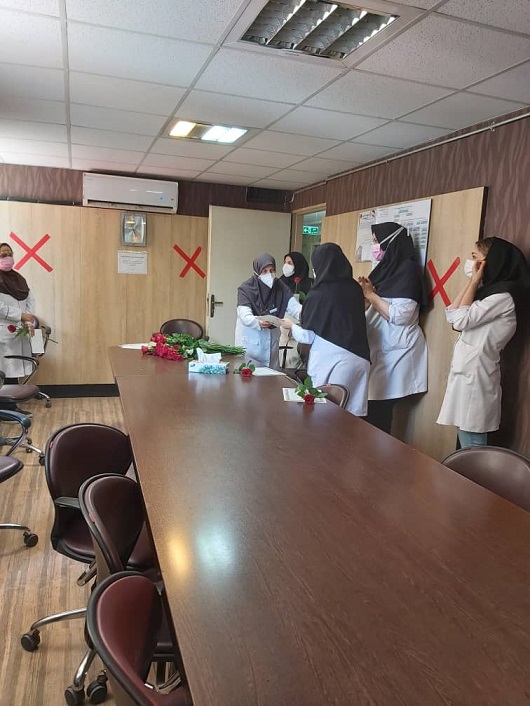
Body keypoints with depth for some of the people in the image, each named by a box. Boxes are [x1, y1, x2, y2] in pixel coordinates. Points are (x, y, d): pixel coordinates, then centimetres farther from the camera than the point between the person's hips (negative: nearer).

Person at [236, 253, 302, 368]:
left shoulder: (280, 287, -1)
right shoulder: (246, 288, -13)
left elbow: (294, 306, -9)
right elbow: (244, 316, -22)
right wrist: (258, 322, -43)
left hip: (272, 340, 4)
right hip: (250, 341, -4)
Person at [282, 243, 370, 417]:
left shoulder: (318, 294, -10)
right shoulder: (355, 288, 6)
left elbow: (307, 336, -4)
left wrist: (291, 325, 16)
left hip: (331, 361, -5)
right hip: (359, 358, 6)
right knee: (353, 414, 9)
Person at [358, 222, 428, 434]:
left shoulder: (407, 269, -10)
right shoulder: (387, 267, 15)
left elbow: (400, 315, -20)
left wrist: (371, 295, -10)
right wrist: (366, 294, 2)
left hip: (395, 352, -8)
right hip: (381, 349, 8)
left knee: (378, 413, -7)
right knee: (372, 411, 6)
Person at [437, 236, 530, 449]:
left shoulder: (503, 296, -14)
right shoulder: (489, 290, 14)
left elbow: (462, 320, -17)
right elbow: (451, 315, 10)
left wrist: (475, 282, -9)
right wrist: (471, 283, 6)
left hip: (476, 373, -9)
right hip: (467, 371, 9)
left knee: (472, 445, -1)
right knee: (466, 438, 15)